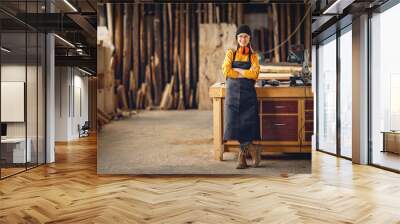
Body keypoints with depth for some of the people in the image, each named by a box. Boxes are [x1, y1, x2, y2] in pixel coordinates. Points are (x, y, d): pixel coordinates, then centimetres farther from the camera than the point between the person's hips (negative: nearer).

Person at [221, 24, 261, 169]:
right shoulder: (231, 53, 10)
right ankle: (252, 149, 11)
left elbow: (255, 74, -7)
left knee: (247, 123, -7)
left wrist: (237, 71, -9)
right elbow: (226, 71, -6)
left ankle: (243, 155, 6)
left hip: (248, 93, 0)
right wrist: (245, 73, -6)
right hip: (233, 92, 1)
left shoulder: (253, 56, 10)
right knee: (235, 123, -5)